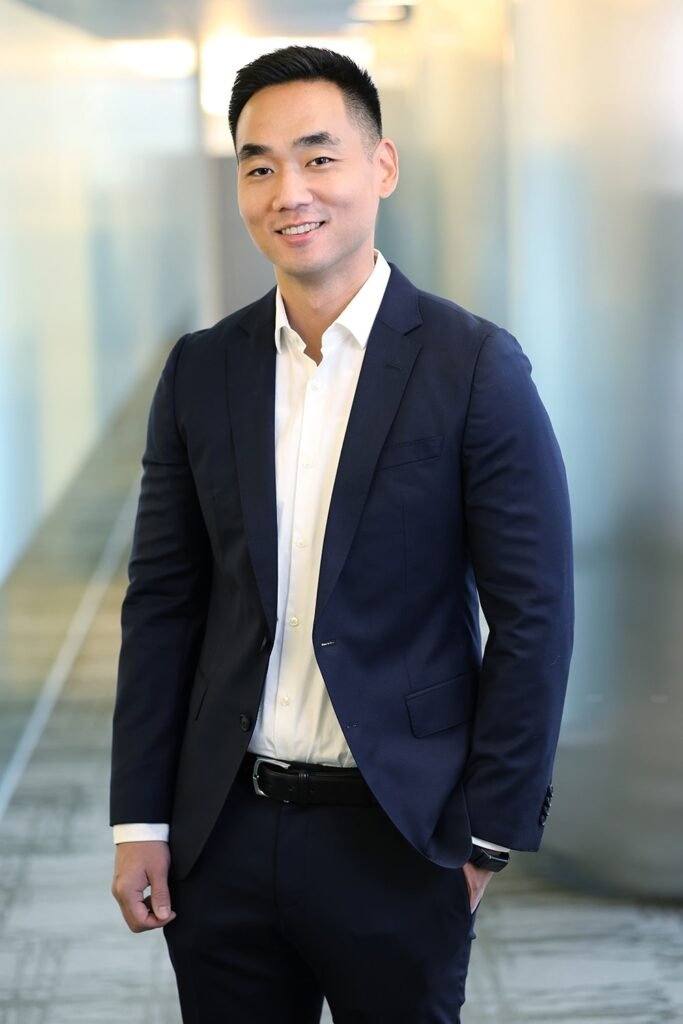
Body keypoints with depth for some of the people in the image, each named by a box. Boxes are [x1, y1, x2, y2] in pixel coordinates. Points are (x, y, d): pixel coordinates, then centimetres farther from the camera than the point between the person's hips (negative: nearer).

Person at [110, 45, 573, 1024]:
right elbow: (162, 603, 7)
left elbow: (533, 617, -7)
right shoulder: (201, 372, 4)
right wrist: (139, 819, 3)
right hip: (223, 834, 4)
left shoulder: (475, 368, -8)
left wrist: (491, 834, -9)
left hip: (396, 835, -3)